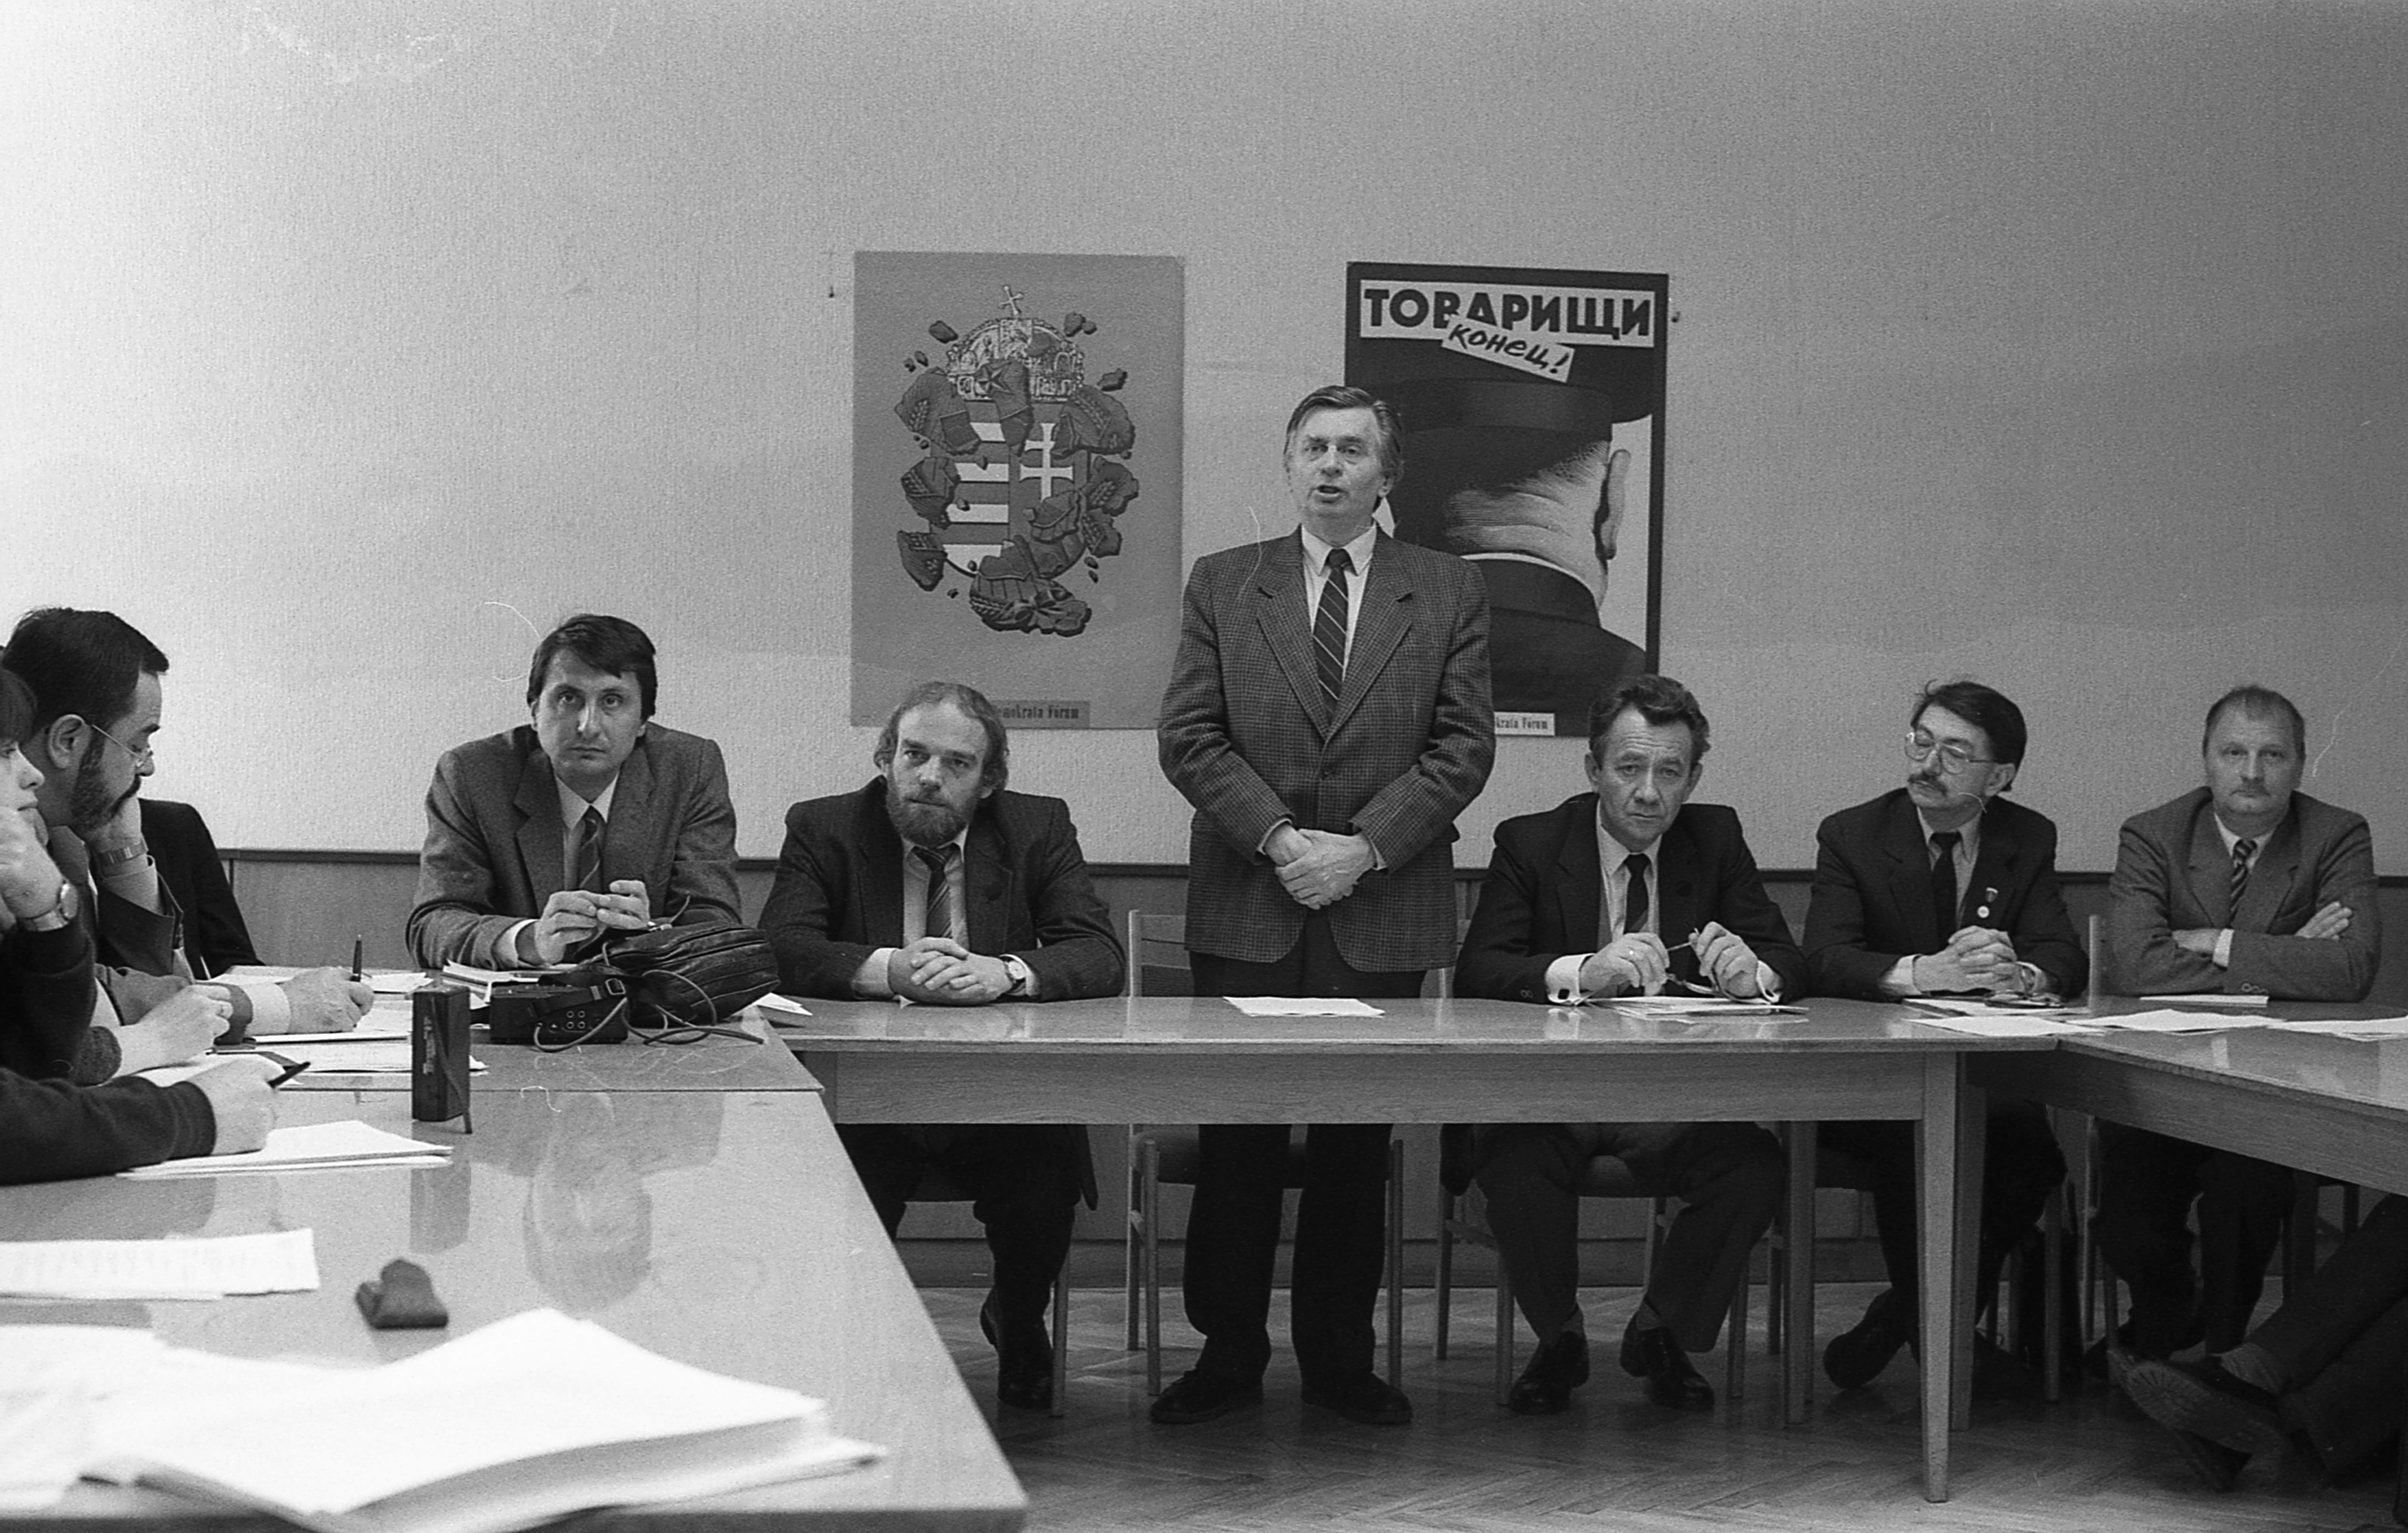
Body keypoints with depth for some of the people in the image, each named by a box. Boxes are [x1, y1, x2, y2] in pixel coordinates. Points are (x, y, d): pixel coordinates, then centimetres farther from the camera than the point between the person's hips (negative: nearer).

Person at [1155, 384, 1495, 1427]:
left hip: (1383, 913, 0)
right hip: (1246, 909, 0)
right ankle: (1229, 1355, 12)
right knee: (1237, 1142, 2)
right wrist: (1279, 838, -11)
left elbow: (1464, 747, 0)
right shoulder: (1223, 586, 8)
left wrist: (1364, 846, -11)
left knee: (1357, 1144, 6)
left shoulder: (1448, 594, 7)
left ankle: (1340, 1360, 16)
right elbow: (1188, 737, 1)